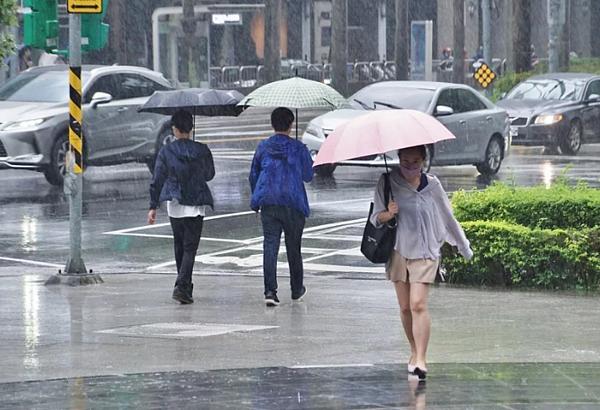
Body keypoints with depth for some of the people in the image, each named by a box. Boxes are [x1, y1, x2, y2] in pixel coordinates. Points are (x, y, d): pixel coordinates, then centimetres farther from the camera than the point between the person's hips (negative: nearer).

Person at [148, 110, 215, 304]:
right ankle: (182, 287, -18)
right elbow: (210, 175, 10)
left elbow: (157, 180, -3)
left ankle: (185, 286, 25)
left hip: (174, 206, 1)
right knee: (190, 248, -2)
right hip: (196, 206, -1)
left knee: (179, 246, 17)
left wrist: (153, 206, 2)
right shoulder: (202, 150, -3)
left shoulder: (166, 151, -4)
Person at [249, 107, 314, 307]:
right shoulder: (298, 148, -3)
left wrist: (258, 199, 27)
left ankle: (270, 291, -15)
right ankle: (297, 290, 26)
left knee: (270, 245, -2)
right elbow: (308, 175, 6)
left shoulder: (263, 148, 5)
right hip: (293, 204, -1)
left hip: (268, 203, 1)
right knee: (293, 247, 12)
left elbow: (253, 176, 13)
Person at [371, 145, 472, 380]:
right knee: (405, 307, 6)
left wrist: (464, 247, 19)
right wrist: (388, 214, -20)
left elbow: (448, 217, 11)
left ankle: (421, 360, -19)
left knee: (418, 304, -15)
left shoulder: (431, 185, 0)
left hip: (424, 252, -2)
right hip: (398, 251, 2)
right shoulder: (388, 183, 0)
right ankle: (414, 351, 24)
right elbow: (375, 218, 3)